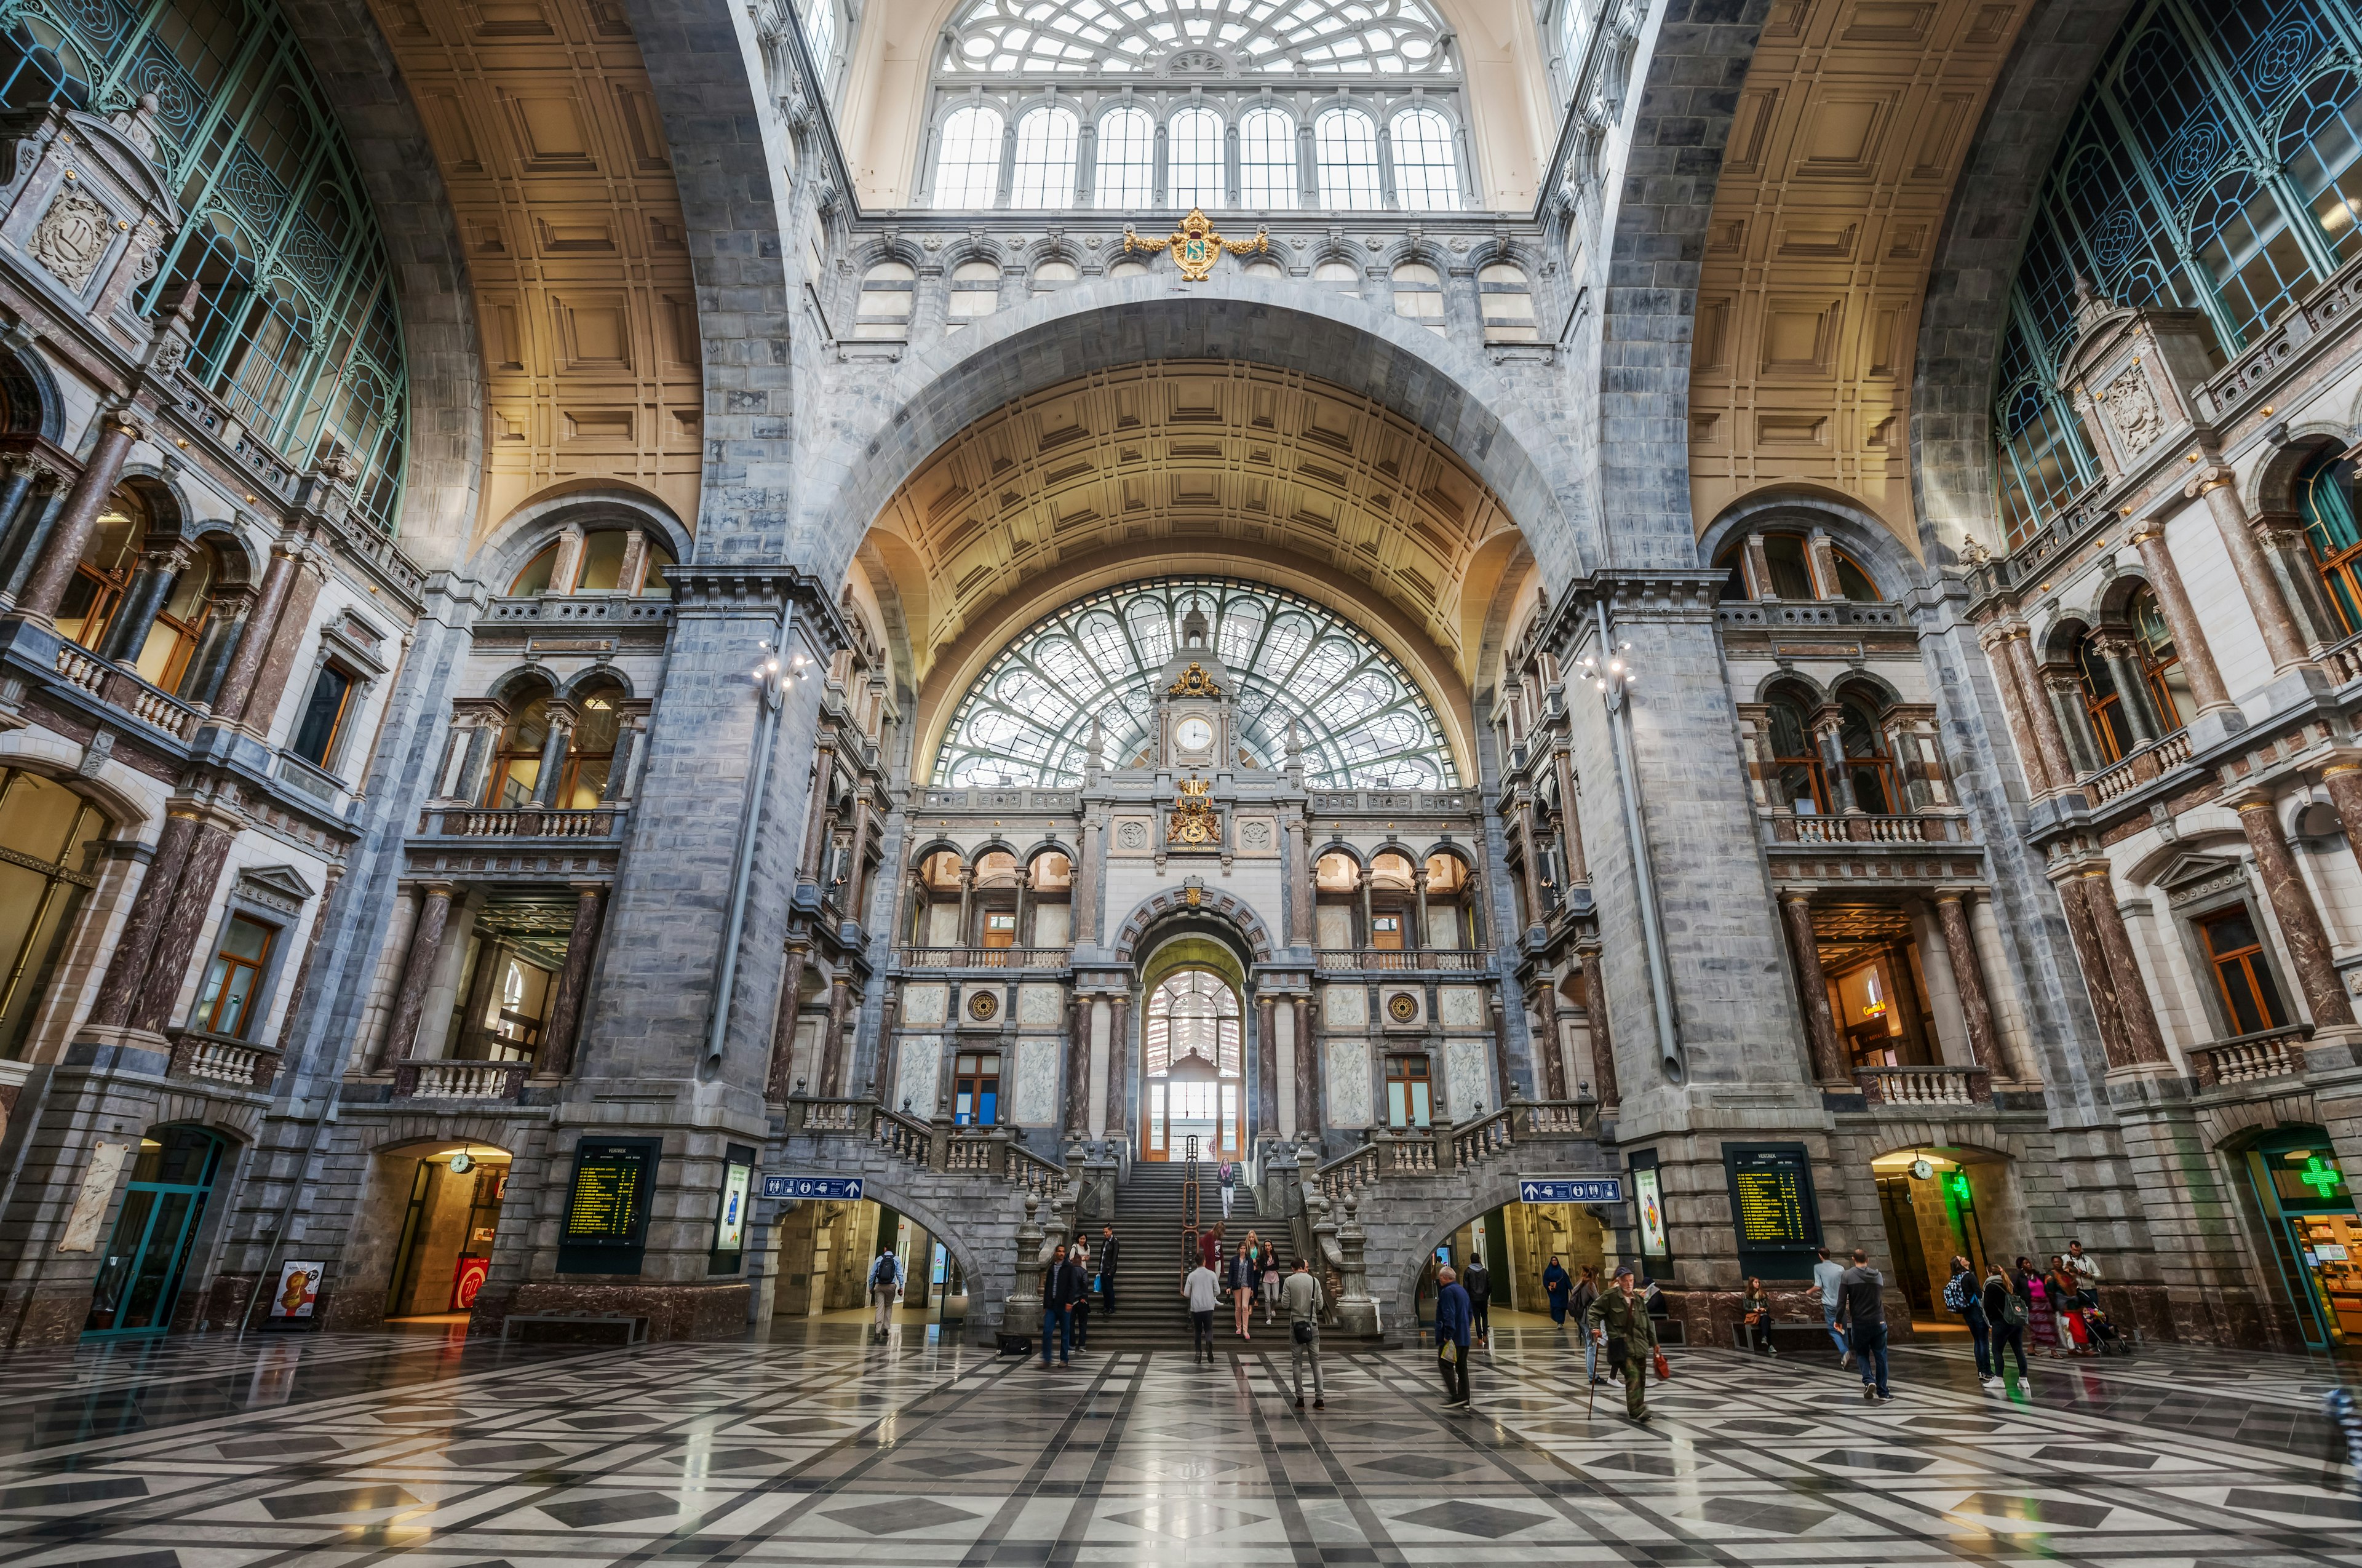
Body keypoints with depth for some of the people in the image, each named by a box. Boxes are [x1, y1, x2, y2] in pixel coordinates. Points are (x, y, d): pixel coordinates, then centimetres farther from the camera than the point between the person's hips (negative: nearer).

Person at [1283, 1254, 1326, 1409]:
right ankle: (1319, 1398, 6)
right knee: (1316, 1361, 8)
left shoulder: (1289, 1281, -4)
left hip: (1296, 1324, -1)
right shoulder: (1314, 1281, -1)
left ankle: (1300, 1398, 5)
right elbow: (1320, 1305, 0)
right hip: (1312, 1324, 1)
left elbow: (1285, 1303, -6)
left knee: (1297, 1362, 6)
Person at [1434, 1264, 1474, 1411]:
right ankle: (1464, 1400, 13)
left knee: (1445, 1365, -2)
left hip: (1452, 1337, -9)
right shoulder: (1463, 1290, 15)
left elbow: (1449, 1315, -22)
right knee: (1462, 1367, 12)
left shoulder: (1447, 1291, -15)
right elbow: (1469, 1312, 22)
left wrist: (1448, 1335, -21)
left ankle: (1456, 1397, -7)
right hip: (1465, 1337, 9)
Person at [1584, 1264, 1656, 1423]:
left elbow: (1647, 1322, 22)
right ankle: (1636, 1411, -19)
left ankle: (1637, 1411, 20)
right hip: (1621, 1345, -6)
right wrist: (1595, 1328, -18)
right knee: (1632, 1375, -18)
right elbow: (1594, 1311, -3)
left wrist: (1653, 1342, 26)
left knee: (1641, 1378, 9)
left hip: (1639, 1344, 7)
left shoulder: (1638, 1299, 14)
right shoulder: (1609, 1296, -5)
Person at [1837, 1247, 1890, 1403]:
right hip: (1879, 1322, 2)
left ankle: (1869, 1381, -8)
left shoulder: (1847, 1276, -6)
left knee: (1862, 1354, 13)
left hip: (1859, 1323, -2)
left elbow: (1841, 1301, -10)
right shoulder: (1878, 1276, 3)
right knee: (1880, 1357, 11)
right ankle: (1882, 1393, 12)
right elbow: (1881, 1298, 15)